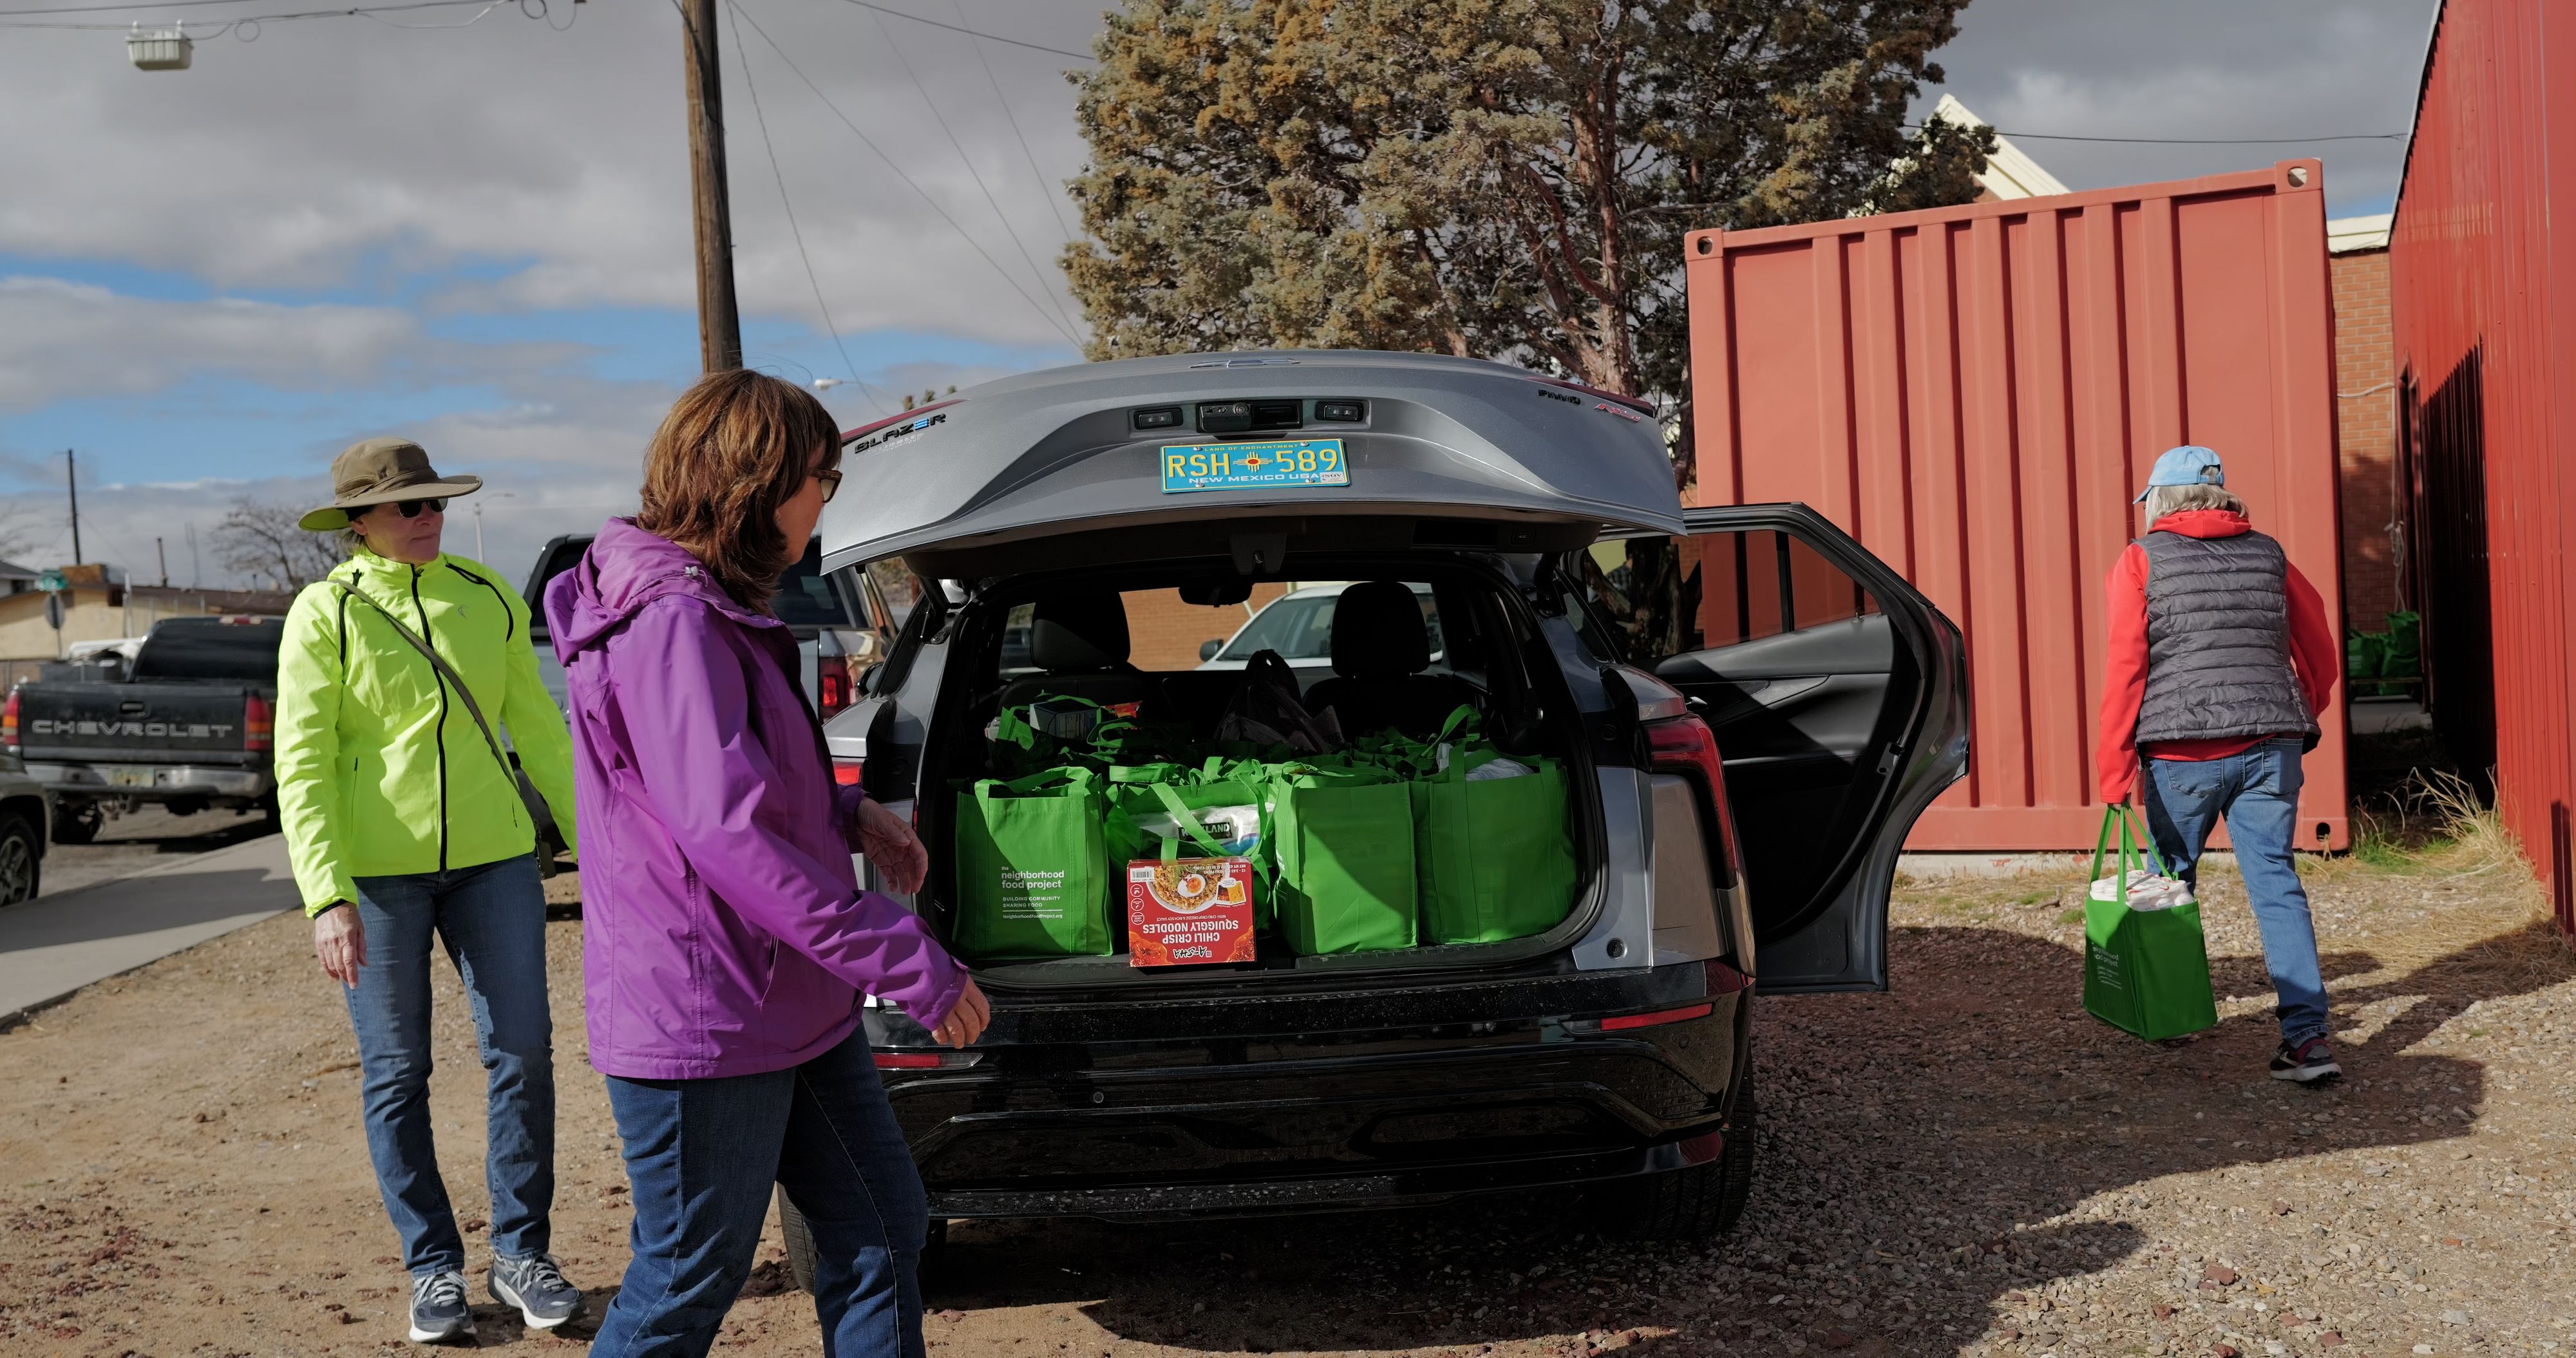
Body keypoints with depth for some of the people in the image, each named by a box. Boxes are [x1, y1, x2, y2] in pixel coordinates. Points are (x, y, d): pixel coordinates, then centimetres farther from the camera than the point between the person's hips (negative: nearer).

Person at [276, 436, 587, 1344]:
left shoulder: (488, 600, 6)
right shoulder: (325, 614, -3)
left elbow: (538, 730, 12)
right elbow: (302, 765, -7)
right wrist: (327, 896, -16)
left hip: (493, 859, 2)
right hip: (377, 870, -2)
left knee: (522, 1054, 0)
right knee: (396, 1074, 5)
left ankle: (520, 1254, 15)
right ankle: (434, 1268, 20)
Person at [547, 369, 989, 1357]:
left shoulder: (711, 610, 12)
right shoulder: (668, 624, -21)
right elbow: (730, 836, -29)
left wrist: (848, 814, 7)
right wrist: (913, 966, -26)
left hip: (792, 1007, 10)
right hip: (700, 1024, -10)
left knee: (881, 1233, 13)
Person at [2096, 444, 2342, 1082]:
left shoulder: (2140, 561, 1)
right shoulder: (2269, 556, 12)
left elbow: (2124, 667, -8)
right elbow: (2321, 653, 16)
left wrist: (2115, 768, -7)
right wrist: (2293, 723, 30)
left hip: (2183, 753, -2)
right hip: (2270, 747, 3)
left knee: (2171, 880, 15)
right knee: (2276, 882, 1)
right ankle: (2308, 1035, -6)